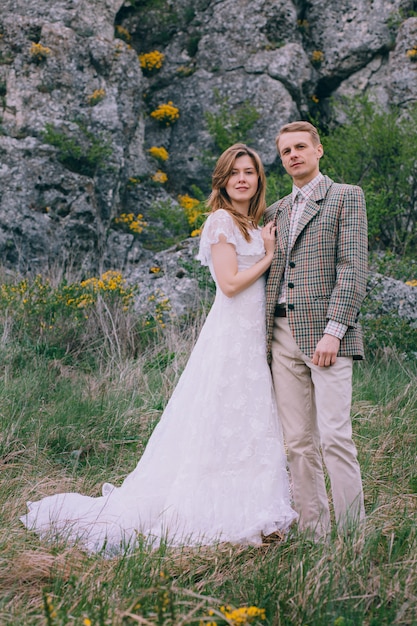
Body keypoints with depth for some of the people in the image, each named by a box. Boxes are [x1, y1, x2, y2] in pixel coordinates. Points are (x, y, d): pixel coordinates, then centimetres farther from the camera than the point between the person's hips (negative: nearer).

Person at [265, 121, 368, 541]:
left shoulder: (346, 197, 4)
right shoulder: (274, 212, 22)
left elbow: (353, 267, -6)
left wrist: (333, 331, -15)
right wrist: (264, 335, 9)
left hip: (325, 333, -5)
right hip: (283, 335, 5)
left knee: (334, 436, -11)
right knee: (298, 442, 4)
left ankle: (353, 533, -3)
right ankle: (313, 533, 10)